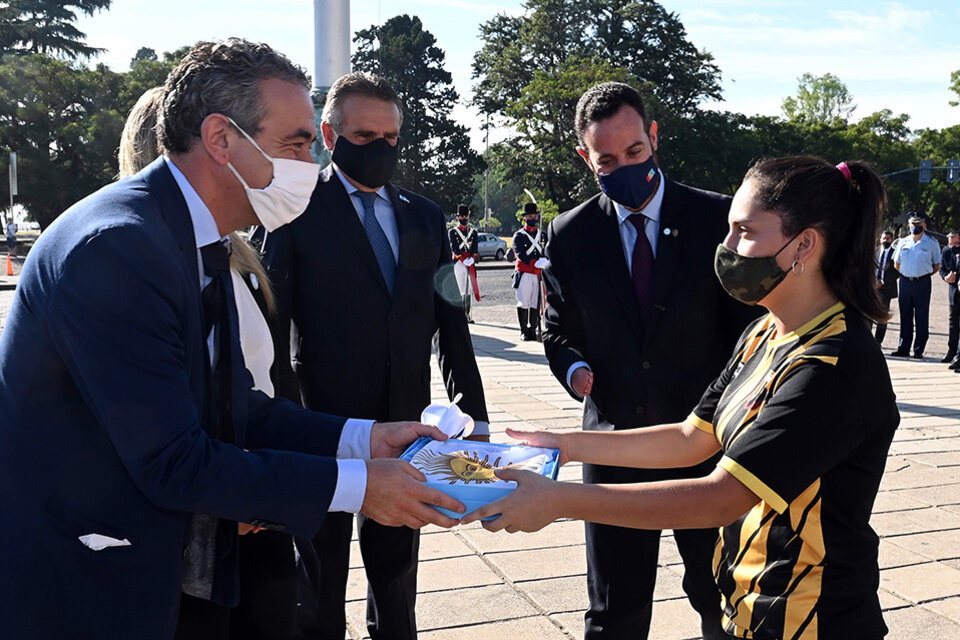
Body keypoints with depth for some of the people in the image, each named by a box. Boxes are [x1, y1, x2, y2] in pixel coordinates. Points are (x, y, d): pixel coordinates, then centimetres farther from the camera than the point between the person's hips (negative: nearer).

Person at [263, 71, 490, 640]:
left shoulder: (425, 218, 10)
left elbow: (451, 325, 10)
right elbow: (273, 330, -7)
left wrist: (476, 419, 7)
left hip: (406, 426, 4)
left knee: (397, 580, 18)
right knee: (320, 584, 12)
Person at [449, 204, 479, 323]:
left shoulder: (473, 231, 13)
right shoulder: (452, 231, 3)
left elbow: (475, 247, 3)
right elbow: (454, 247, -7)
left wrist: (472, 258, -16)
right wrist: (463, 260, -18)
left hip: (470, 263, 3)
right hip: (458, 263, -3)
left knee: (468, 289, 7)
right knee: (459, 288, -7)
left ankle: (467, 315, 12)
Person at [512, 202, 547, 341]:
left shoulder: (542, 235, 16)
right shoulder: (519, 235, 1)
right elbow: (520, 254, -12)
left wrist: (545, 261, -11)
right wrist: (535, 263, -26)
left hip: (538, 274, 4)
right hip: (524, 274, -4)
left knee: (536, 303, 4)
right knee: (523, 303, -2)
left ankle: (533, 330, 11)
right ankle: (524, 332, 6)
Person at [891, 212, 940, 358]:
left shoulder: (932, 243, 3)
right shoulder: (903, 242, 10)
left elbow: (936, 266, 8)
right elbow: (897, 264, 17)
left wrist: (923, 275, 3)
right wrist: (908, 274, 11)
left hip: (923, 283, -3)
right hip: (905, 282, 3)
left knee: (922, 317, -1)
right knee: (905, 316, 6)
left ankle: (919, 350, 2)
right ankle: (903, 348, 11)